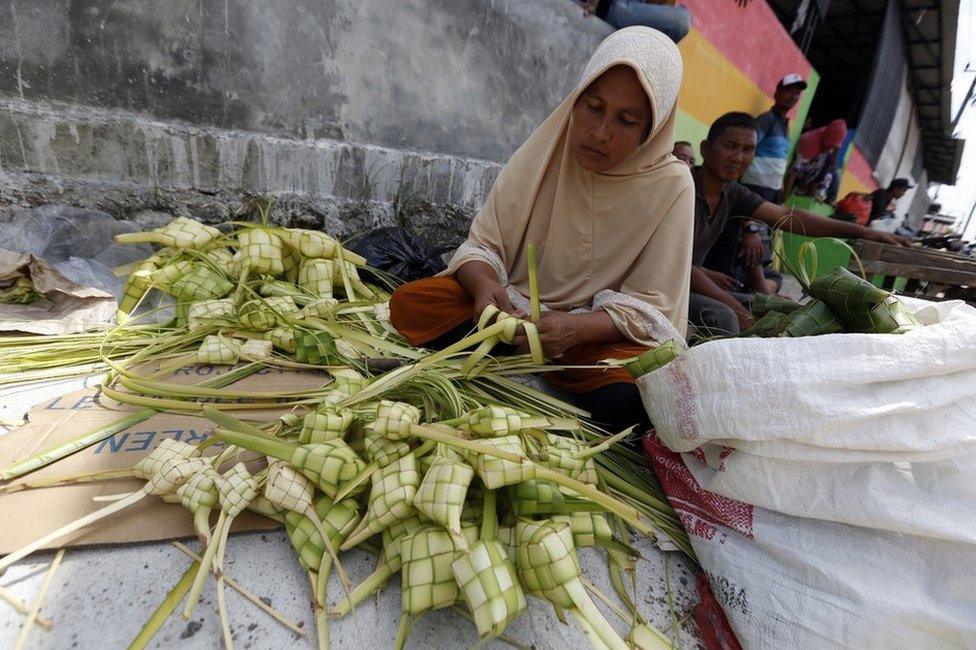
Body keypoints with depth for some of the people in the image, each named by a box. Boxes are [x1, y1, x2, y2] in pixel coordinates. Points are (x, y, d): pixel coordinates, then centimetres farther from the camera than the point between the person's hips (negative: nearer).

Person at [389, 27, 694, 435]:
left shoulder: (670, 186, -10)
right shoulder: (545, 152, -4)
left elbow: (648, 307, -10)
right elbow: (483, 245, -4)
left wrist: (574, 327, -30)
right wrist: (485, 285, -29)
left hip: (599, 332, -1)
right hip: (514, 307, 2)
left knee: (634, 392, -34)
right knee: (409, 303, -19)